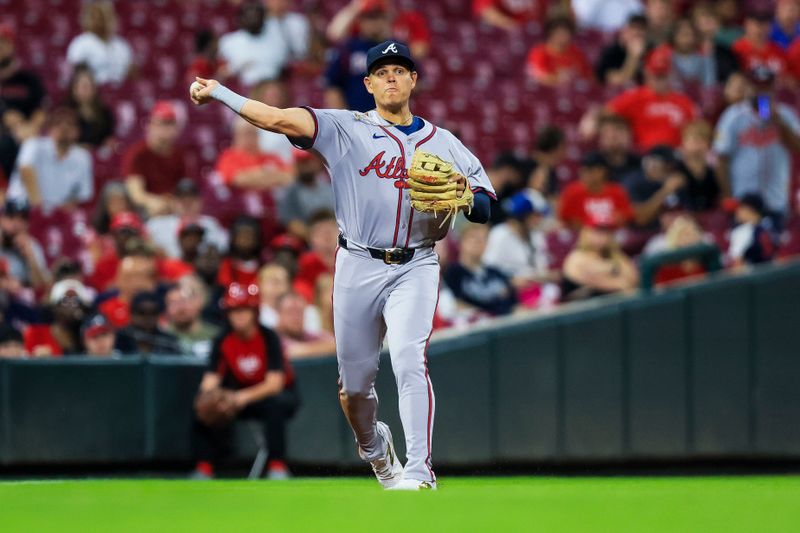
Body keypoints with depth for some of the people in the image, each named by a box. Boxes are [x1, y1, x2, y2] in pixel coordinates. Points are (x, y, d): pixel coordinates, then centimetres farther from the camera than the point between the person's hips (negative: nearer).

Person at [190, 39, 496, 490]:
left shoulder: (443, 143, 11)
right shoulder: (346, 128, 3)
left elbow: (486, 210, 7)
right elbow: (278, 119, -9)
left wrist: (465, 193, -16)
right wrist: (217, 92, -20)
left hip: (414, 269, 0)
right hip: (358, 267, 0)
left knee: (409, 360, -20)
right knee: (355, 382, 7)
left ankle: (419, 471, -22)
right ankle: (373, 446, 37)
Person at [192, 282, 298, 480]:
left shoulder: (268, 337, -19)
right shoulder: (223, 341, -8)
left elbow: (274, 383, -27)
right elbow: (211, 377, -12)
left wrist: (246, 396, -44)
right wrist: (208, 394, -37)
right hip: (241, 395, 4)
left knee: (274, 404, -39)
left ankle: (278, 467, -33)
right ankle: (204, 469, -15)